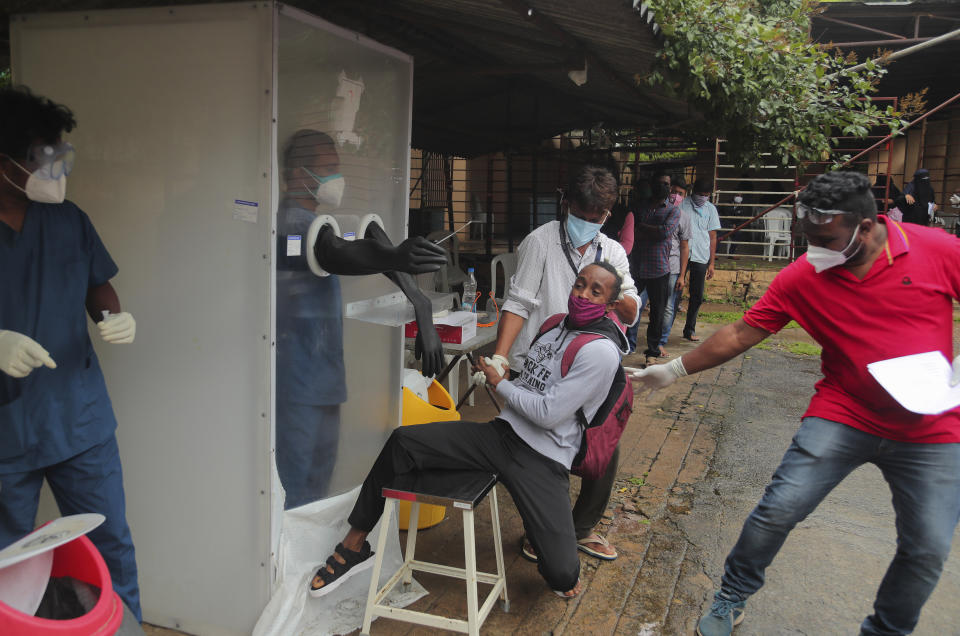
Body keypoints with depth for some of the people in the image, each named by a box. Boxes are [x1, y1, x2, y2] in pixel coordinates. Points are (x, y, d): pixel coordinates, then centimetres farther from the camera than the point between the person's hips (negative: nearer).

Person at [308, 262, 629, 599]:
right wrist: (494, 367, 15)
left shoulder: (600, 351, -13)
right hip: (502, 432, 7)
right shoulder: (556, 325, 12)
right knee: (402, 441, -9)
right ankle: (354, 545, 3)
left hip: (543, 460, -6)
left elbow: (548, 413, -17)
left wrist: (500, 383, -6)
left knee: (562, 575, -16)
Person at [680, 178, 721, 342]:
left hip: (701, 258, 3)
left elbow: (712, 237, 12)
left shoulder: (711, 209, 11)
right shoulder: (682, 205, 2)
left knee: (697, 297, 7)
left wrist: (711, 263, 8)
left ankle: (689, 329, 20)